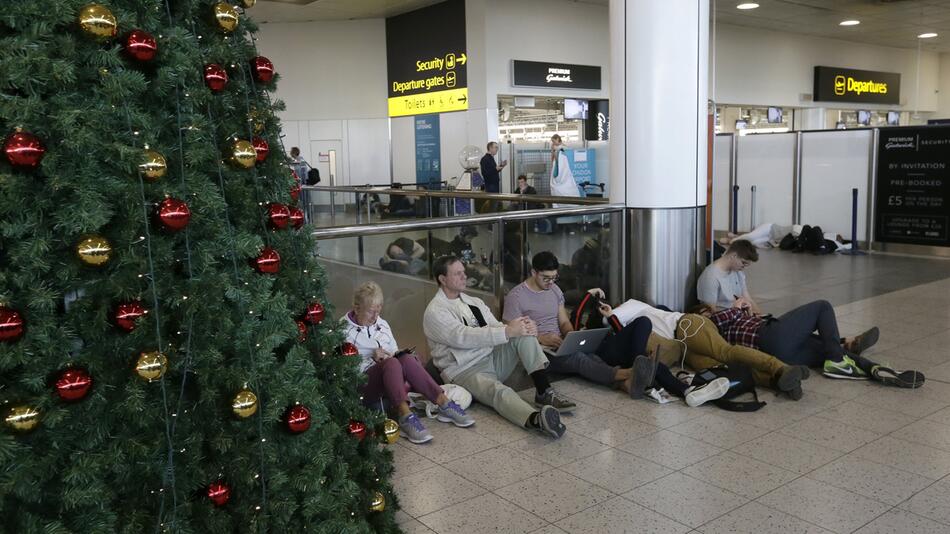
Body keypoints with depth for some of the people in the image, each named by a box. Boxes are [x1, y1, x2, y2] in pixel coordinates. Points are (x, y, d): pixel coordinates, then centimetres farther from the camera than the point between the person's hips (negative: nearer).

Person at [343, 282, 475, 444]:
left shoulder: (382, 325, 16)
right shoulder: (344, 331, -2)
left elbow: (395, 353, 22)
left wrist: (394, 355, -1)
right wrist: (372, 359, -19)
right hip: (363, 384, -5)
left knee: (406, 359, -27)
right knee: (391, 363, -34)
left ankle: (444, 404, -31)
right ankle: (405, 417, -48)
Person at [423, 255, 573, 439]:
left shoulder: (474, 302, 17)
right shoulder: (435, 311, -8)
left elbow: (497, 328, 9)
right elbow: (464, 337, -23)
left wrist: (524, 327, -15)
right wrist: (508, 331, -30)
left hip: (492, 357, 8)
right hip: (465, 371, -7)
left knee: (524, 333, -14)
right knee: (499, 391, -38)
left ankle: (544, 392, -24)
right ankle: (536, 419, -68)